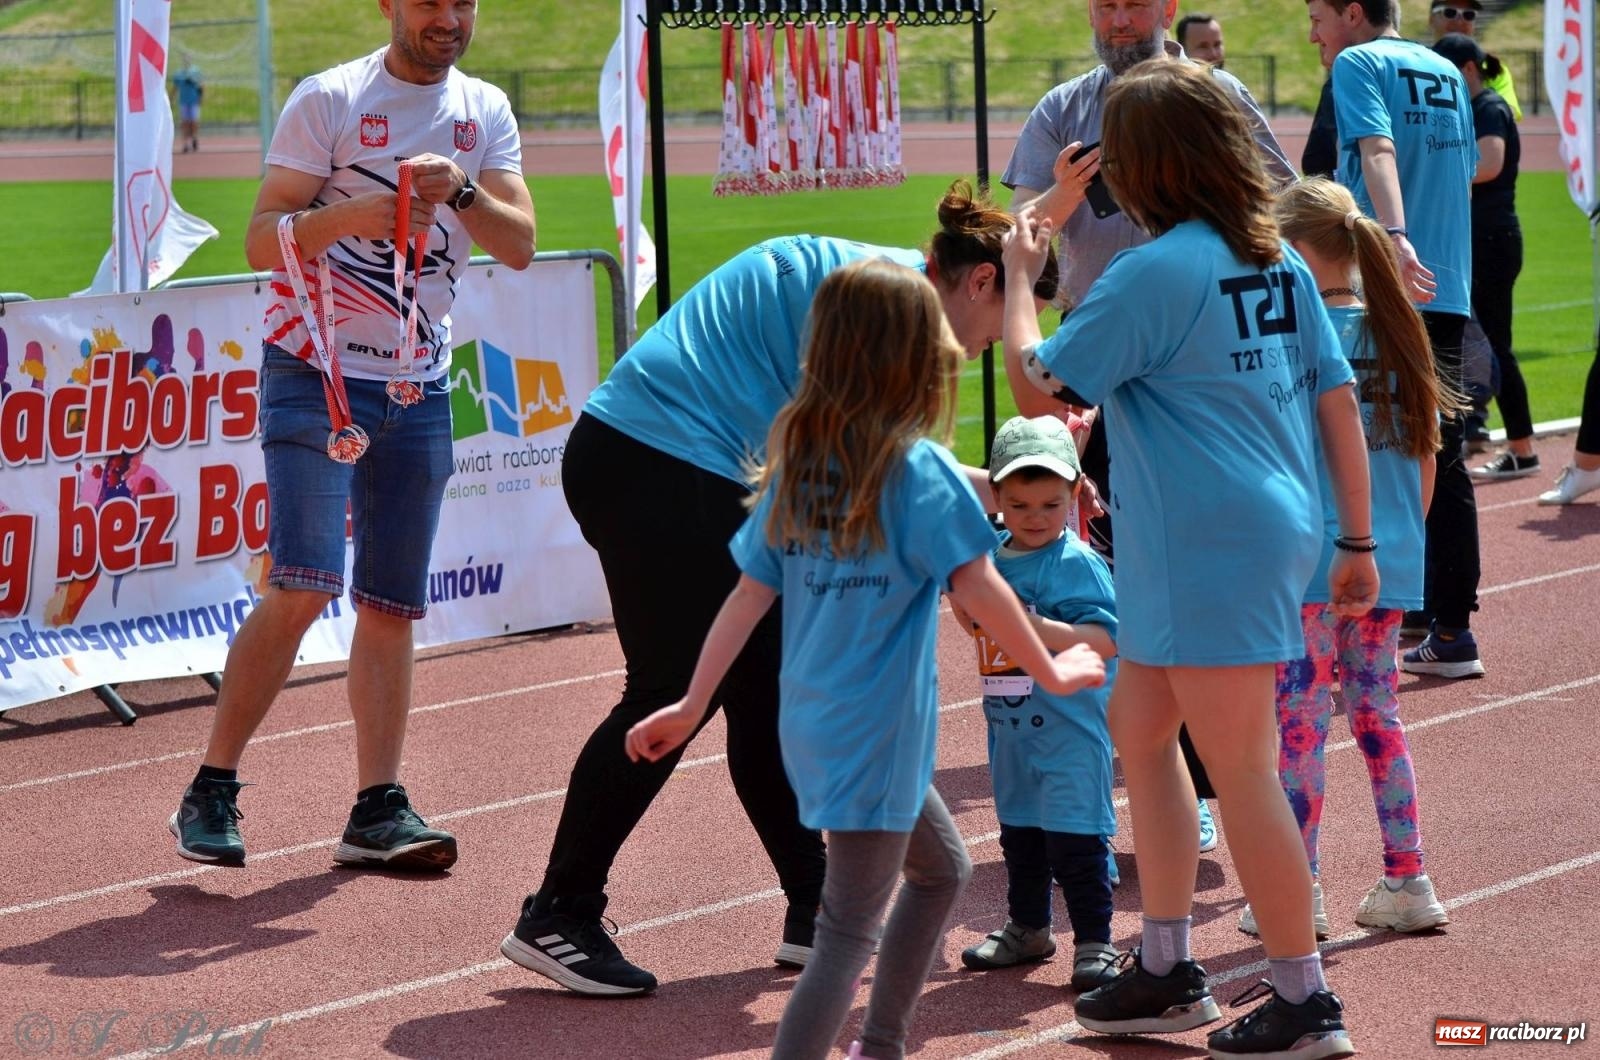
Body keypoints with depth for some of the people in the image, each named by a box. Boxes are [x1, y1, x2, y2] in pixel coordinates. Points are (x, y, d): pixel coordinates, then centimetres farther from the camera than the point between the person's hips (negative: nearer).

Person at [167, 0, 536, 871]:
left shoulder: (486, 112, 9)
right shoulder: (329, 100, -6)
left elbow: (519, 245, 0)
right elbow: (262, 241, -9)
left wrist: (459, 192, -18)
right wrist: (353, 215, -26)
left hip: (420, 389, 5)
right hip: (317, 373, -5)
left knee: (393, 603, 4)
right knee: (304, 587, -15)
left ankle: (378, 808, 8)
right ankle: (210, 792, -8)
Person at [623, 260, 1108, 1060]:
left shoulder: (797, 464, 5)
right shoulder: (917, 470, -14)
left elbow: (749, 594, 6)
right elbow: (977, 589, -15)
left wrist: (691, 706, 9)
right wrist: (1052, 672, -3)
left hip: (811, 722, 8)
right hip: (874, 734, -8)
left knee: (942, 868, 25)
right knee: (851, 926, -3)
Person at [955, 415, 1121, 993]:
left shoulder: (1077, 564, -15)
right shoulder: (993, 558, 7)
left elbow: (1105, 640, -24)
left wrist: (1040, 627, -33)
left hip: (1069, 726, -8)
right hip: (1010, 723, 8)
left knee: (1073, 836, -7)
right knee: (1018, 830, 19)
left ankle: (1094, 940, 1)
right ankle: (1027, 928, 34)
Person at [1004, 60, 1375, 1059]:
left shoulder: (1153, 273, -15)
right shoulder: (1276, 258, 8)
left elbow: (1044, 383, -10)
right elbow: (1338, 395, 9)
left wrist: (1019, 274, 5)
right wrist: (1357, 541, 15)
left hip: (1212, 552, -9)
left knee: (1240, 767, -2)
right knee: (1138, 727, 19)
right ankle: (1167, 971, 24)